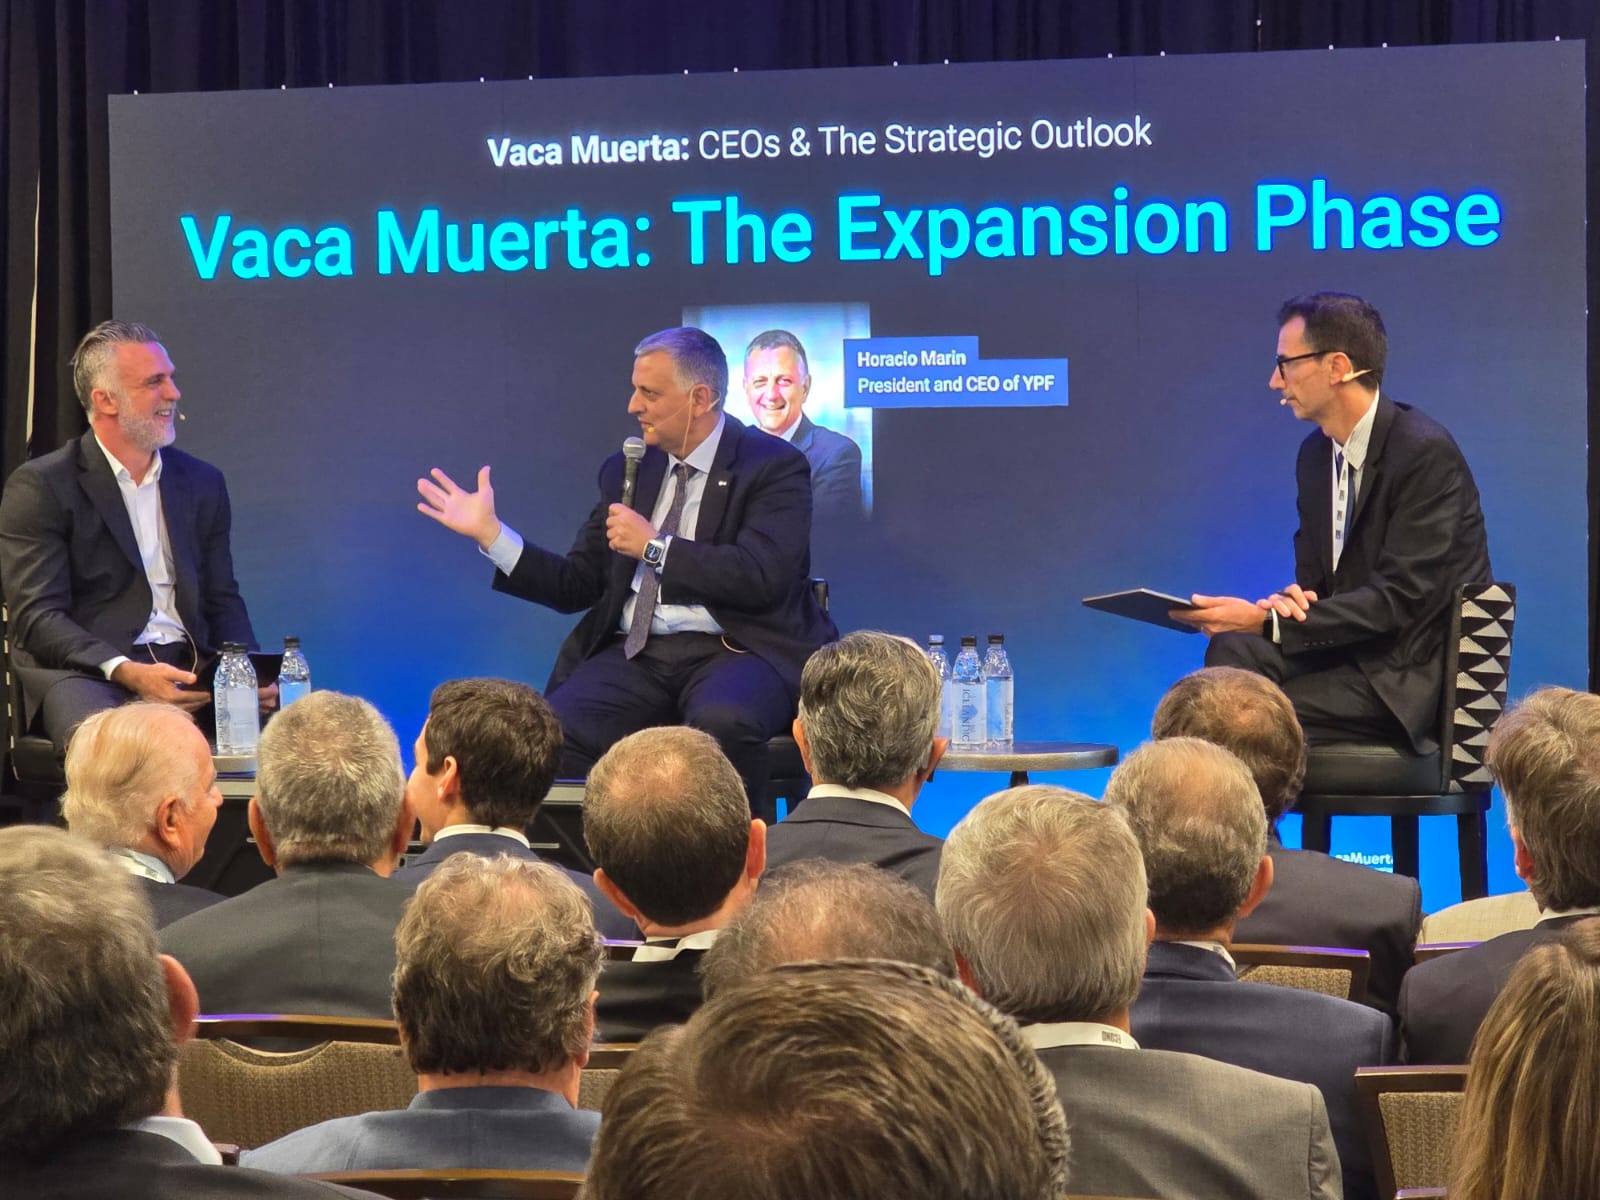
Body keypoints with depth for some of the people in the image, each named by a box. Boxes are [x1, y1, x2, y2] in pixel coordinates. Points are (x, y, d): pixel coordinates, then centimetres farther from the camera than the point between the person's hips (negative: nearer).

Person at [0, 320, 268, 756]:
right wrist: (128, 672, -22)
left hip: (190, 670, 5)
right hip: (83, 673, -5)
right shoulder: (39, 487, 1)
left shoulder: (203, 483, 18)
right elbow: (37, 617, -6)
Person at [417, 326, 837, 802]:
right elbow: (576, 587, 17)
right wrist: (489, 532, 7)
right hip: (636, 653, 4)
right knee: (553, 732, -26)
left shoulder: (774, 467, 0)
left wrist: (655, 546, -12)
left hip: (732, 650, -4)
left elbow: (763, 578, -16)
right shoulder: (627, 470, 17)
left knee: (722, 722, -38)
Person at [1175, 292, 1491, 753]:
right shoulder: (1316, 453, 11)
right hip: (1353, 654, 7)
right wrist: (1291, 601, -11)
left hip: (1419, 679, -7)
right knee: (1234, 651, -21)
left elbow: (1399, 598, -20)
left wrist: (1267, 622, -23)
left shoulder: (1424, 451, -15)